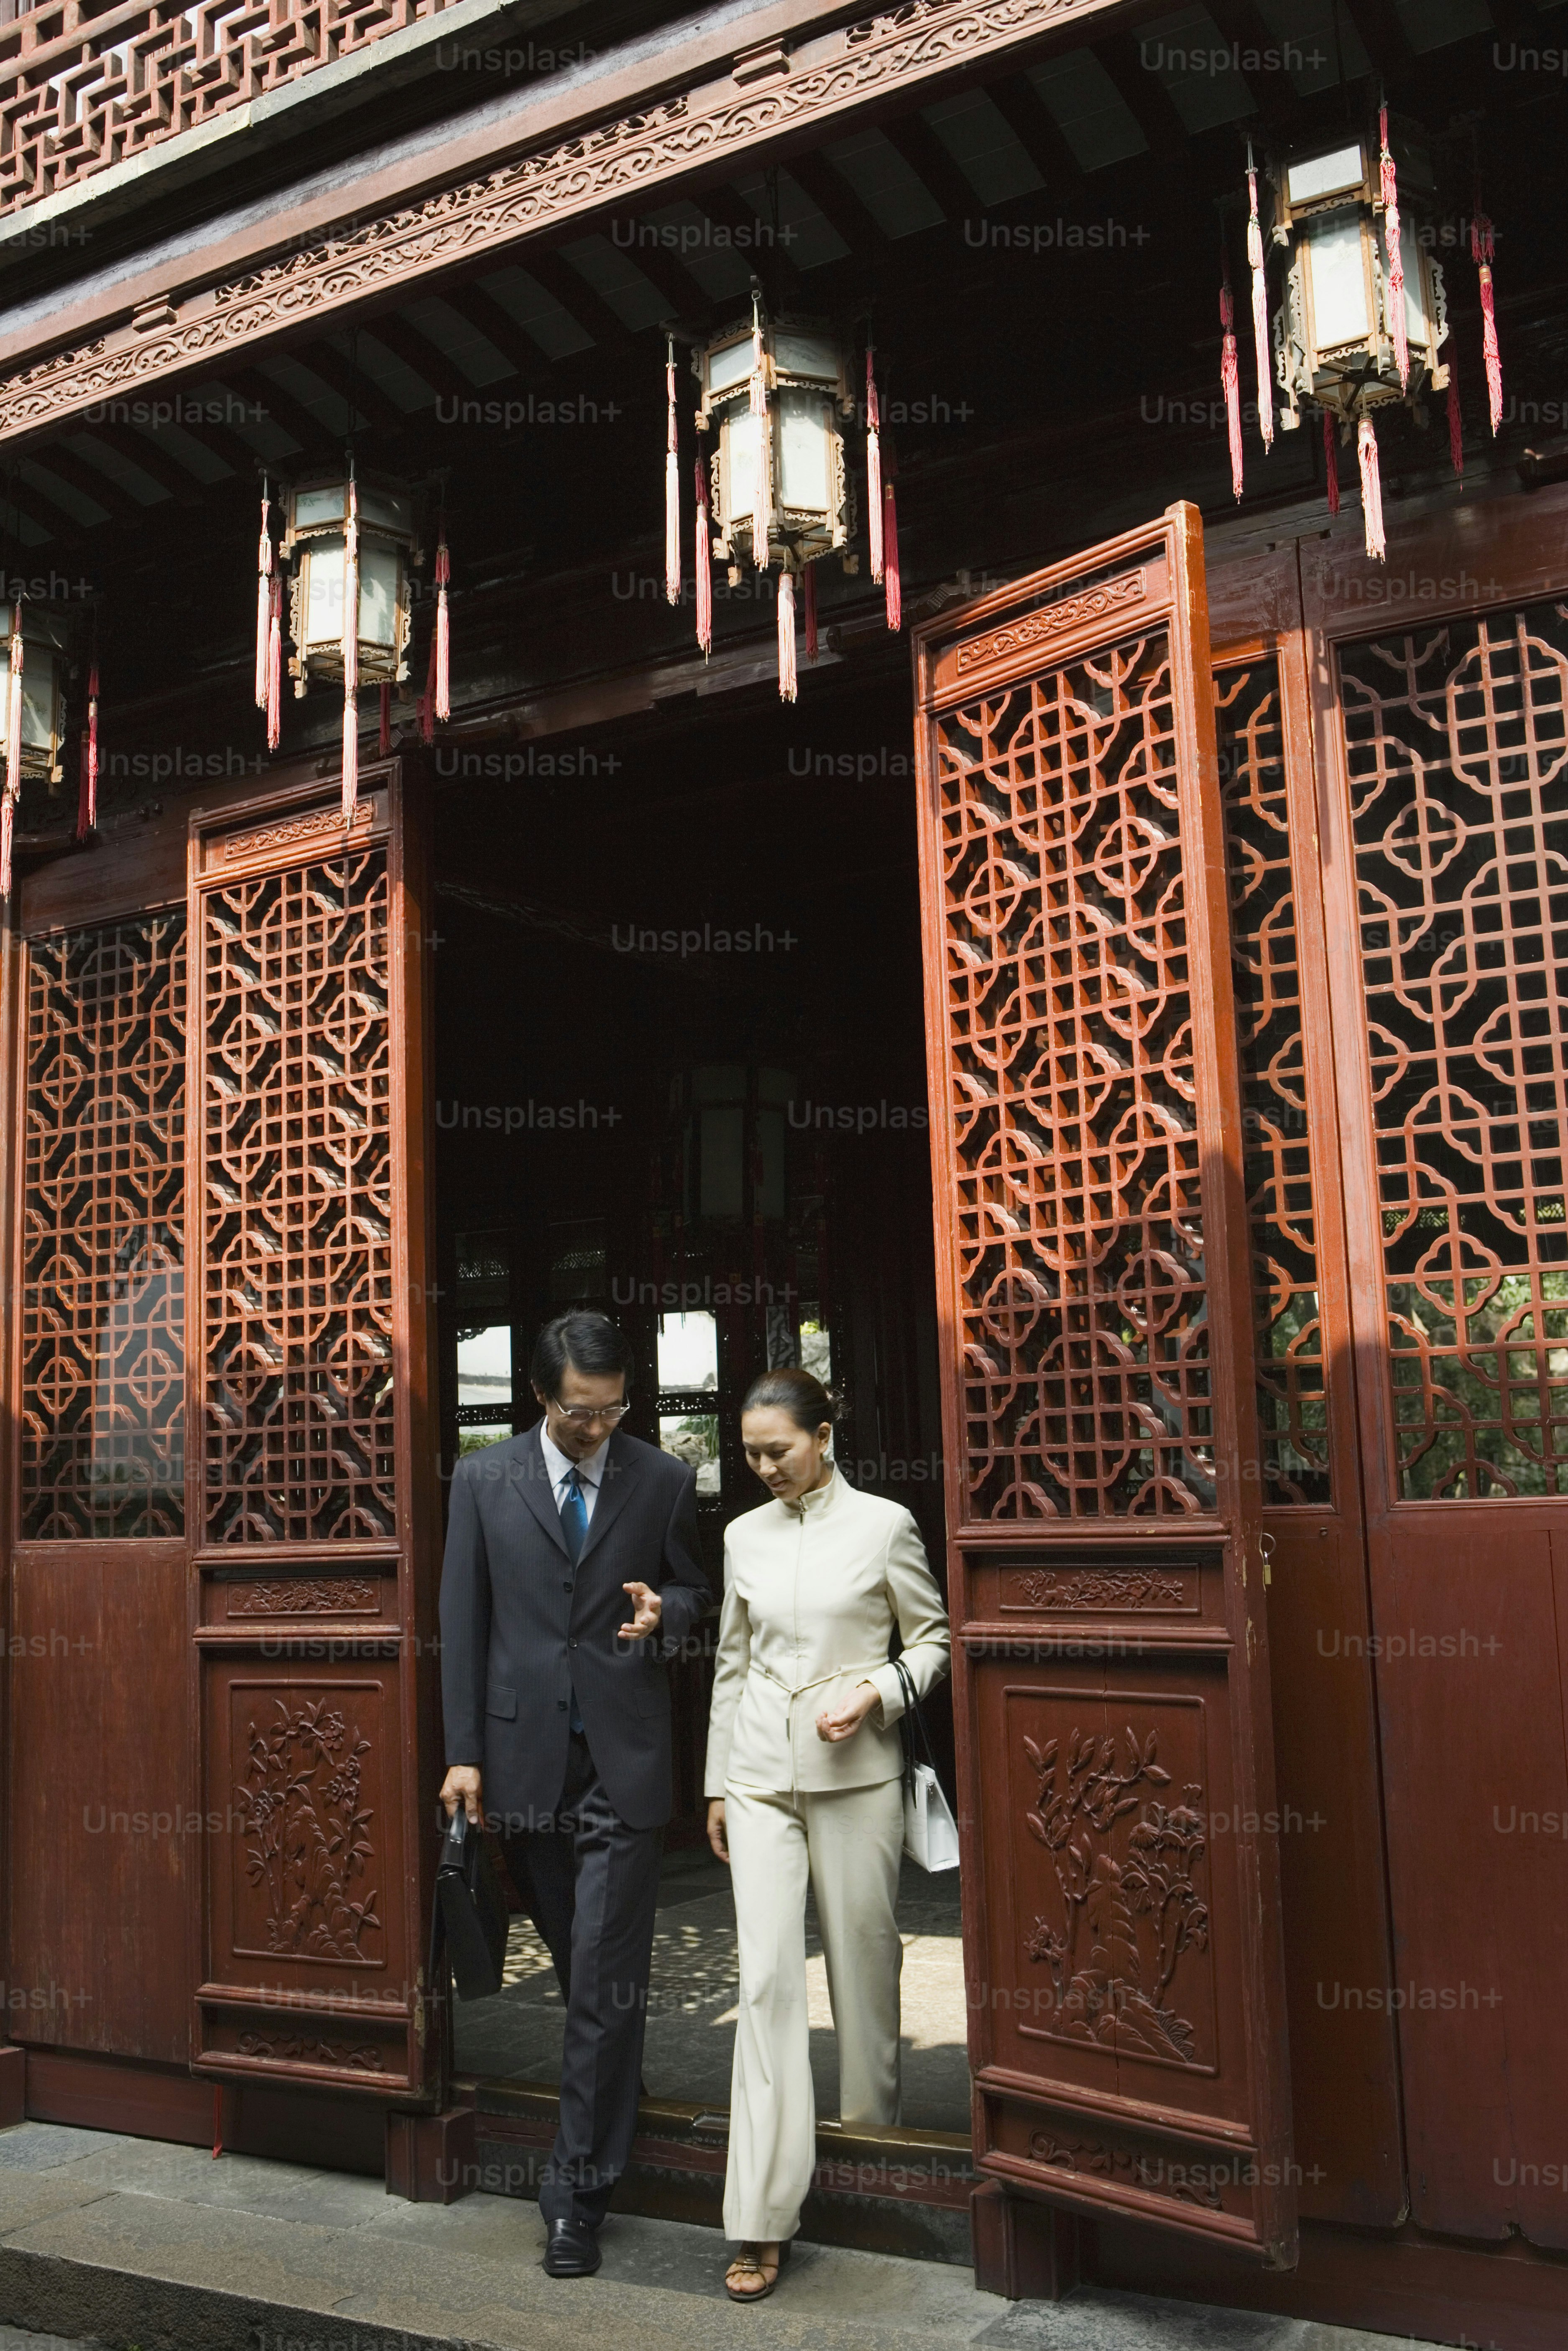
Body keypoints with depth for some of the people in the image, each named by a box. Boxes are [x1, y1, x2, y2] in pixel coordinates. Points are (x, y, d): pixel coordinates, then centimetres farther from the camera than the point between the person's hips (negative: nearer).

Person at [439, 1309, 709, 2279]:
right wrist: (465, 1751, 0)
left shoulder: (664, 1481, 1)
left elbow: (694, 1590, 12)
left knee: (606, 1980, -3)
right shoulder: (486, 1479, 3)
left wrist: (663, 1612, -13)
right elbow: (464, 1620, 4)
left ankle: (578, 2194, 8)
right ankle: (612, 2110, 37)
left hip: (622, 1760, -1)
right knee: (582, 1971, 13)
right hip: (525, 1757, 2)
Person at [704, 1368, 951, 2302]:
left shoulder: (884, 1524, -3)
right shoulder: (745, 1536, 8)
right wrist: (718, 1783, 15)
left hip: (857, 1770, -2)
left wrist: (875, 1692, -14)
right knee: (767, 1977, -4)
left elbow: (934, 1636, 3)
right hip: (763, 1775, 2)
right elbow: (733, 1664, 14)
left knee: (865, 1962, 8)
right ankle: (763, 2219, -1)